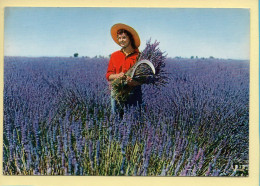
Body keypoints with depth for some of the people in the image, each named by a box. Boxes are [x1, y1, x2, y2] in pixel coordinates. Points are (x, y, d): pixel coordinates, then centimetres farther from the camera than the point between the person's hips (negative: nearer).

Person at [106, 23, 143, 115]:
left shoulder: (138, 56, 2)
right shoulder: (114, 56, 14)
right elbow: (108, 75, 15)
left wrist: (133, 82, -20)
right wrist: (118, 76, -7)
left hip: (133, 91, -3)